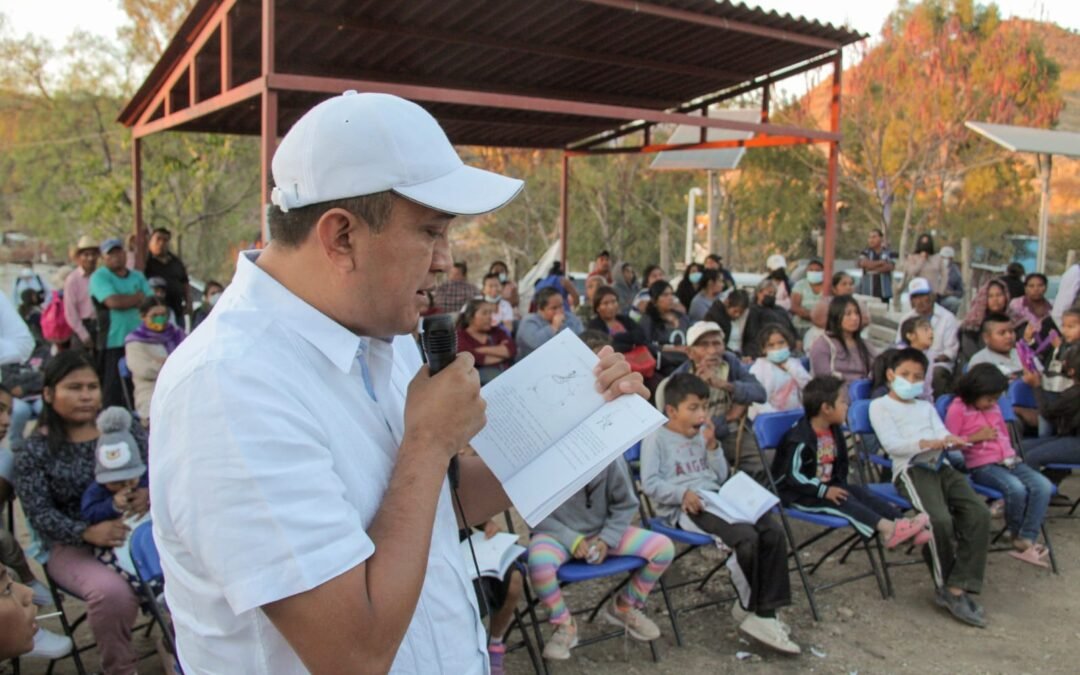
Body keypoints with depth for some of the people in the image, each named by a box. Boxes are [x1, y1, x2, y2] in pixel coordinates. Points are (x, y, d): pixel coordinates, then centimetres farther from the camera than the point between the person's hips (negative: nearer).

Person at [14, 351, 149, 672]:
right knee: (112, 592, -34)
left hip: (134, 528, 3)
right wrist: (88, 533, -25)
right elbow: (40, 514, -8)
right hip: (73, 546, -3)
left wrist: (150, 493, -18)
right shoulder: (34, 450, 0)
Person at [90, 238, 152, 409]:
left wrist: (126, 301, -8)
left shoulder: (138, 276, 16)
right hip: (113, 342, -5)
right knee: (113, 389, -4)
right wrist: (139, 298, -1)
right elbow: (113, 302, -15)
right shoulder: (99, 277, 1)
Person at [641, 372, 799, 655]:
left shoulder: (703, 434, 19)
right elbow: (650, 483, -10)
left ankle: (765, 612, -15)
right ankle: (750, 607, -4)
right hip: (683, 508, -7)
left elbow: (721, 477, 18)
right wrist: (683, 493, -23)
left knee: (774, 533, -17)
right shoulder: (657, 437, -1)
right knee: (747, 537, -28)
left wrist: (712, 446, 3)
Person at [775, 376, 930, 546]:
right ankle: (886, 527, -39)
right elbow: (794, 476, -26)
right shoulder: (800, 439, -23)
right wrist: (824, 491, -28)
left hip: (827, 486, 8)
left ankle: (900, 522, -23)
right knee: (841, 501, -26)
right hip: (799, 495, -8)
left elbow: (840, 464, 19)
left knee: (860, 492, -10)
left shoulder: (834, 431, 6)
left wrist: (839, 486, 4)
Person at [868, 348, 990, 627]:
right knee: (940, 519, -30)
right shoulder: (880, 405, 11)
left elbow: (943, 434, 13)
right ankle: (944, 585, -9)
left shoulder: (926, 406, 31)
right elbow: (892, 444, -5)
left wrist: (952, 441, -12)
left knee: (979, 512, -20)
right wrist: (928, 443, -19)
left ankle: (957, 588, -20)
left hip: (941, 466, 6)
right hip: (911, 469, -6)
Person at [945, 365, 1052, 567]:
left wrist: (1011, 454, 14)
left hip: (1007, 460, 7)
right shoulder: (957, 409, -2)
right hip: (981, 466, -7)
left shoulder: (994, 407, 20)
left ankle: (1026, 541, -20)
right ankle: (1017, 534, -4)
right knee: (1016, 488, -32)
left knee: (1043, 486, -19)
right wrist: (976, 437, -12)